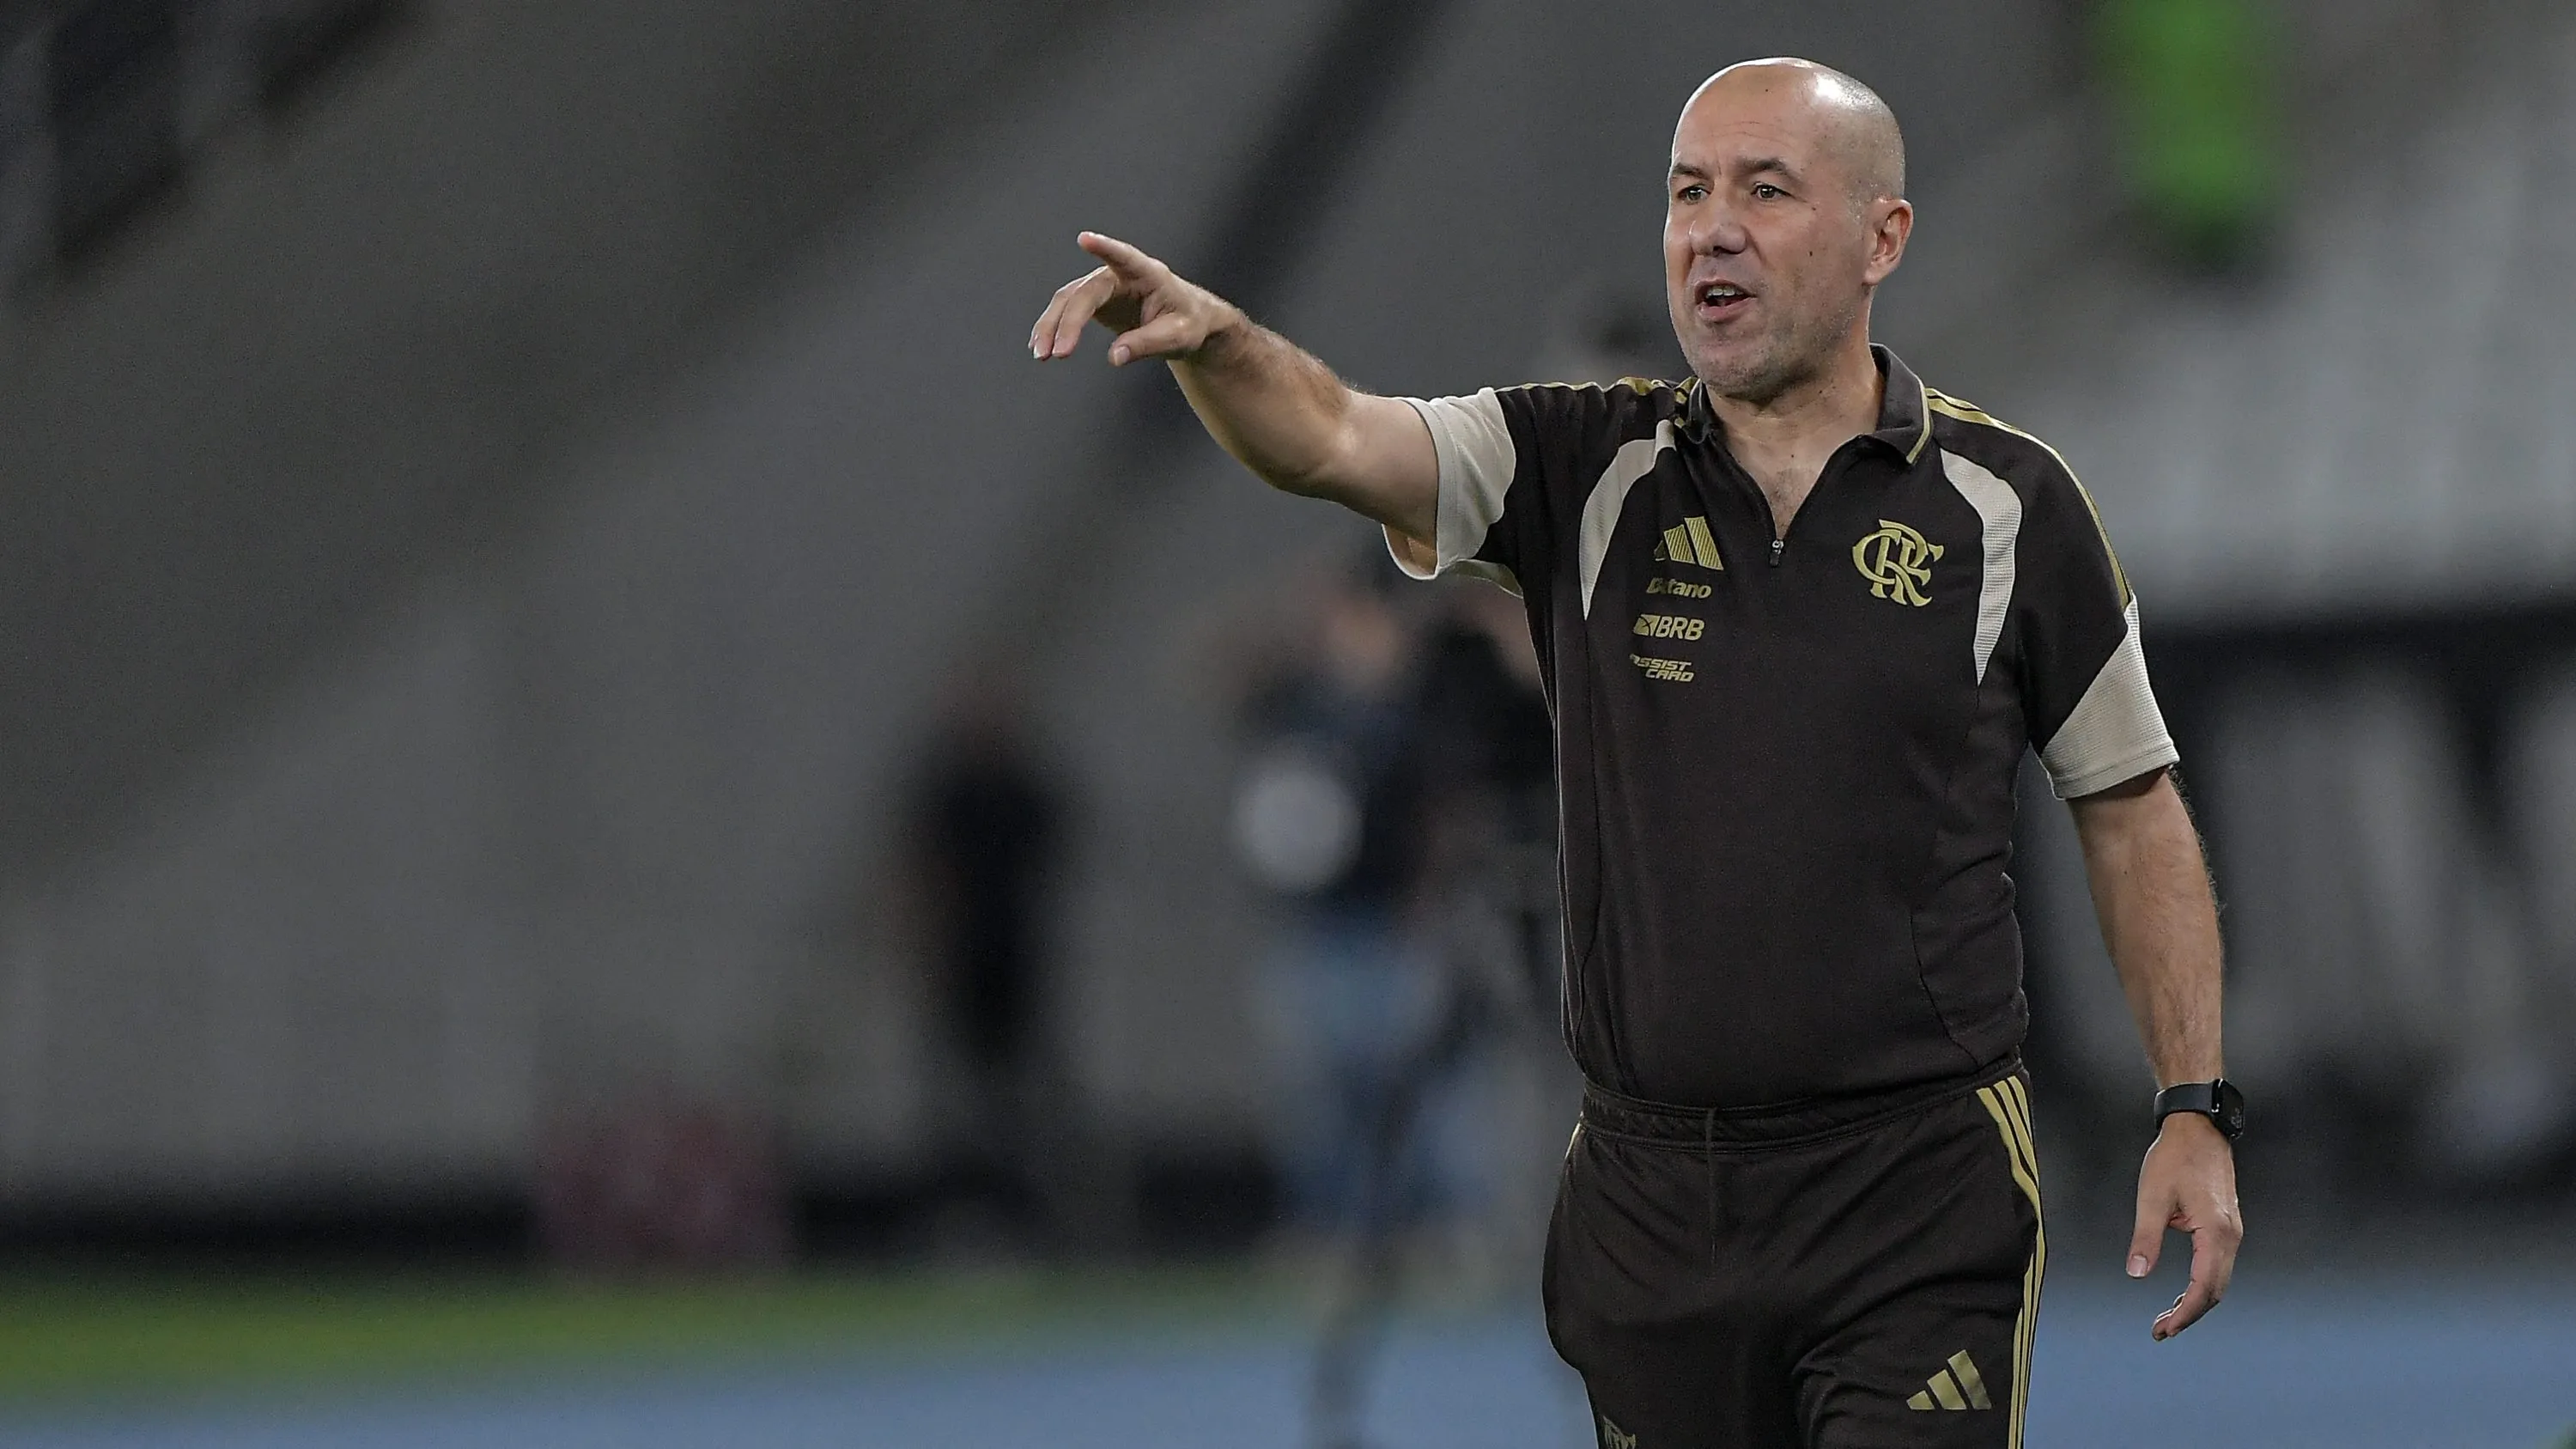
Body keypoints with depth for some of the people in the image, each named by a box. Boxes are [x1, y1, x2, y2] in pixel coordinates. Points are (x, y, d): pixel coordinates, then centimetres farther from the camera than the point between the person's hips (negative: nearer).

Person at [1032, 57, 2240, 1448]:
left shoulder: (2004, 502, 1)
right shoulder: (1587, 470, 4)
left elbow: (2131, 809, 8)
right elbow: (1331, 438, -13)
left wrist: (2195, 1110, 3)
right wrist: (1215, 340, -35)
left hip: (1916, 1191, -3)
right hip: (1648, 1207, 3)